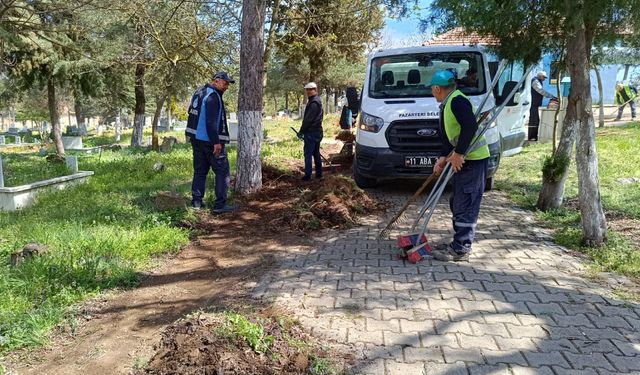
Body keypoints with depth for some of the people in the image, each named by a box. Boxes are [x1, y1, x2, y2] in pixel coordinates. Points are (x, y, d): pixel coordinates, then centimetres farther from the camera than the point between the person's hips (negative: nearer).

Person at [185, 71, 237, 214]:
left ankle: (196, 201, 14)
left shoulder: (199, 92, 14)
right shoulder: (213, 96, -16)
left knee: (200, 170, 13)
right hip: (210, 140, -9)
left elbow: (193, 114, 19)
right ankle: (220, 205, -4)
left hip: (196, 138, 9)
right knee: (222, 171, -3)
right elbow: (211, 122, -22)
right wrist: (217, 142, -22)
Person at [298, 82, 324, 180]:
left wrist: (301, 131, -11)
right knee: (316, 153, 14)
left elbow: (308, 119, -19)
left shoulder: (313, 103, -16)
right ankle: (319, 173, 19)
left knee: (308, 154, -6)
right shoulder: (317, 101, 16)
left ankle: (307, 175, -4)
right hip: (317, 132, 10)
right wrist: (303, 131, 15)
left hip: (311, 132, -10)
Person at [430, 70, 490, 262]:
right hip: (462, 159, 11)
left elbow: (470, 126, -28)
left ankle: (461, 249, 1)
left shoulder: (457, 101, -15)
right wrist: (443, 157, 6)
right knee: (457, 203, 16)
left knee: (465, 206, -6)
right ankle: (458, 243, 26)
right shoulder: (446, 105, 16)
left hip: (473, 159, -11)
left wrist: (459, 153, -26)